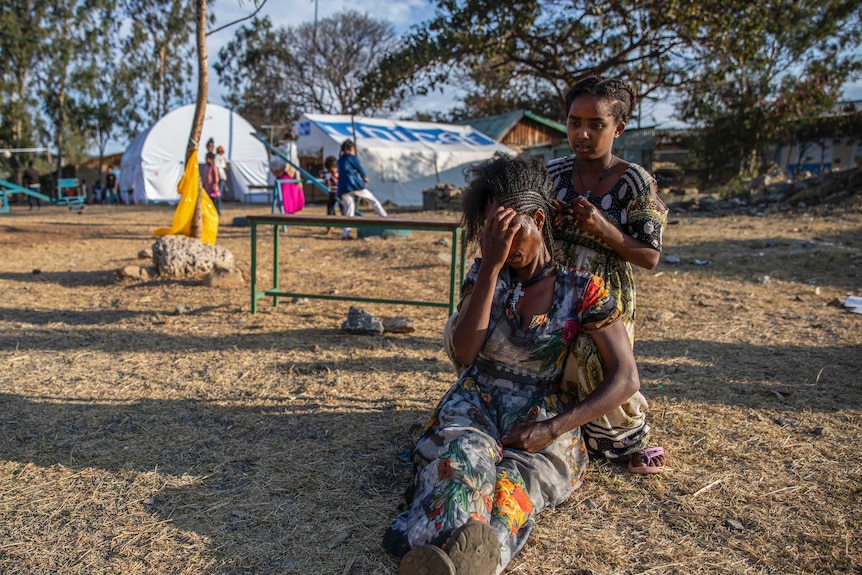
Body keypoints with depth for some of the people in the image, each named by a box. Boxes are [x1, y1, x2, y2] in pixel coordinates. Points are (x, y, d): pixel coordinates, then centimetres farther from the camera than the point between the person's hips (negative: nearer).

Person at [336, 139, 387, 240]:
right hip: (355, 184, -6)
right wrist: (365, 177, 22)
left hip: (343, 188, 6)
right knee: (373, 199, 9)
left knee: (349, 211, 7)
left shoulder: (340, 160, 22)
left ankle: (345, 233, -2)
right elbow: (359, 168, 3)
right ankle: (384, 217, 6)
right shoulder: (351, 157, 2)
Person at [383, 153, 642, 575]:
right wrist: (491, 264, -16)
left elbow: (626, 379, -5)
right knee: (464, 459, -35)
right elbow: (464, 352, -9)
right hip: (475, 406, 2)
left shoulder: (581, 290, -2)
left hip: (543, 416, -1)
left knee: (511, 487, -35)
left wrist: (552, 429, -16)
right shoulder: (485, 272, 5)